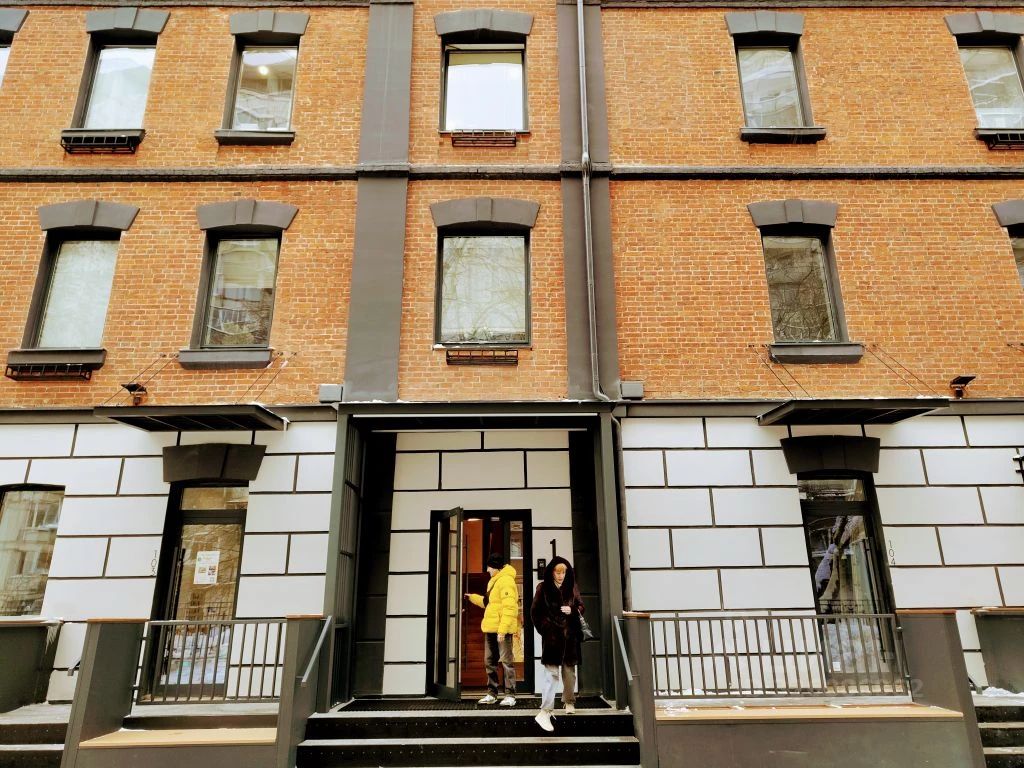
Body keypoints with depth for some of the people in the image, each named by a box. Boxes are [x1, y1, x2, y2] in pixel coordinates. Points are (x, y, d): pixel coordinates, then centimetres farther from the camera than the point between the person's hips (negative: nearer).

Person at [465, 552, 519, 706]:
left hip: (503, 629, -10)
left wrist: (502, 630, -26)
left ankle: (510, 695, 3)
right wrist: (472, 598, 21)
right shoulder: (494, 581, 18)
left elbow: (509, 608, -22)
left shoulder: (506, 581, -15)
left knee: (506, 661, -3)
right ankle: (492, 693, 23)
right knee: (489, 662, 14)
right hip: (490, 628, 10)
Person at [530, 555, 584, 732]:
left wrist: (572, 610, -11)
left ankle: (569, 702, 36)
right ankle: (545, 712, -11)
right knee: (551, 673, -10)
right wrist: (544, 628, -6)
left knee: (569, 670, 15)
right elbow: (535, 611, 0)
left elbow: (581, 607, 9)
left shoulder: (572, 587, 4)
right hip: (552, 636, -4)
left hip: (570, 635, 4)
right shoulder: (543, 588, -5)